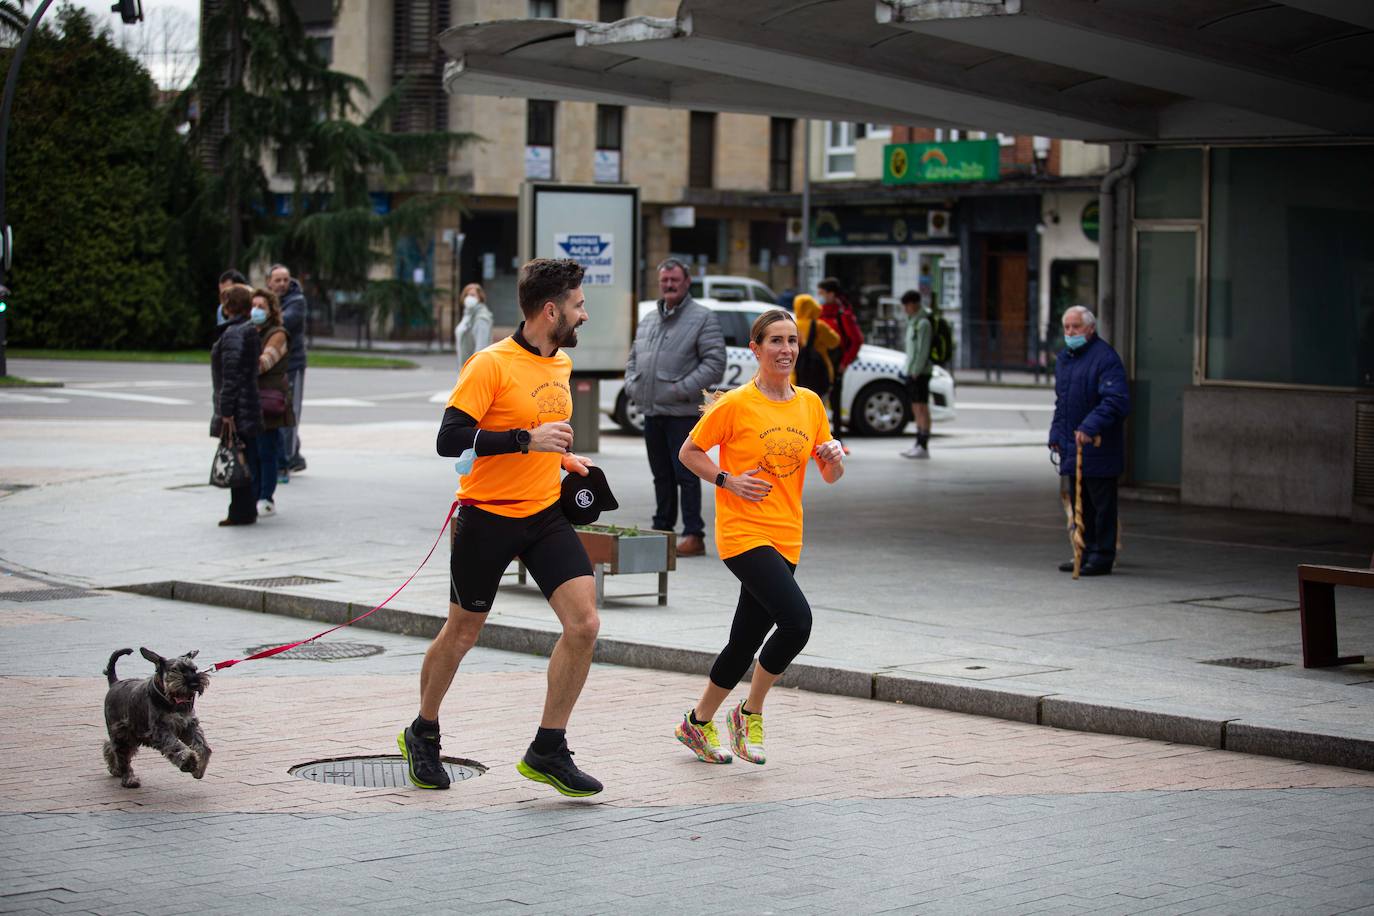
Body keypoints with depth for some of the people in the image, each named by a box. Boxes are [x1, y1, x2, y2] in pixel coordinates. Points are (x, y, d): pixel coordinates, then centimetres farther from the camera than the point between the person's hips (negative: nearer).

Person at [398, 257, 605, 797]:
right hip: (488, 516, -6)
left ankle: (547, 752, 0)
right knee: (461, 634, 10)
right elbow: (450, 439, -22)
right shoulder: (492, 365, -16)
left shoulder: (563, 362, 8)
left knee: (583, 623, -11)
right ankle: (423, 735, 35)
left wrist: (563, 458, 11)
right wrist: (527, 440, -27)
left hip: (545, 514, 6)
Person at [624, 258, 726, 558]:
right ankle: (662, 530, 21)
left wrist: (683, 389, -17)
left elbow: (715, 362, -11)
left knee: (685, 474, -9)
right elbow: (634, 358, 27)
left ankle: (693, 535, -7)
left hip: (682, 412, -7)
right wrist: (632, 385, 8)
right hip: (651, 410, 7)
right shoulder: (648, 320, 19)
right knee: (661, 474, 13)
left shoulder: (702, 317, -3)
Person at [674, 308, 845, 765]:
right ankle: (749, 714, -3)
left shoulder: (810, 403, 9)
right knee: (797, 621, -23)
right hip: (743, 533, -6)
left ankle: (698, 723, 31)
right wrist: (728, 480, -13)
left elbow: (829, 475, 15)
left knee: (745, 643, 10)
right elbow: (689, 452, 1)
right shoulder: (736, 404, -7)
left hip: (786, 539, 6)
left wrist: (834, 459, -7)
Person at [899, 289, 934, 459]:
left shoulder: (923, 323, -14)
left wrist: (915, 371, -20)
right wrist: (909, 370, 15)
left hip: (920, 372, -10)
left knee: (922, 408, -9)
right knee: (916, 409, 12)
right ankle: (918, 445, 17)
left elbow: (923, 350, -19)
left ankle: (923, 447, -9)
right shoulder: (913, 321, 16)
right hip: (912, 371, 10)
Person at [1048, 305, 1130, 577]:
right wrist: (1056, 435, 16)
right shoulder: (1064, 358, 16)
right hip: (1072, 447, 9)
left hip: (1098, 448, -9)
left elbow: (1116, 401, -22)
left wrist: (1089, 427, -31)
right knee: (1080, 503, 14)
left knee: (1101, 504, -2)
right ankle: (1087, 553, 23)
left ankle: (1102, 557, 3)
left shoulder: (1105, 358, -12)